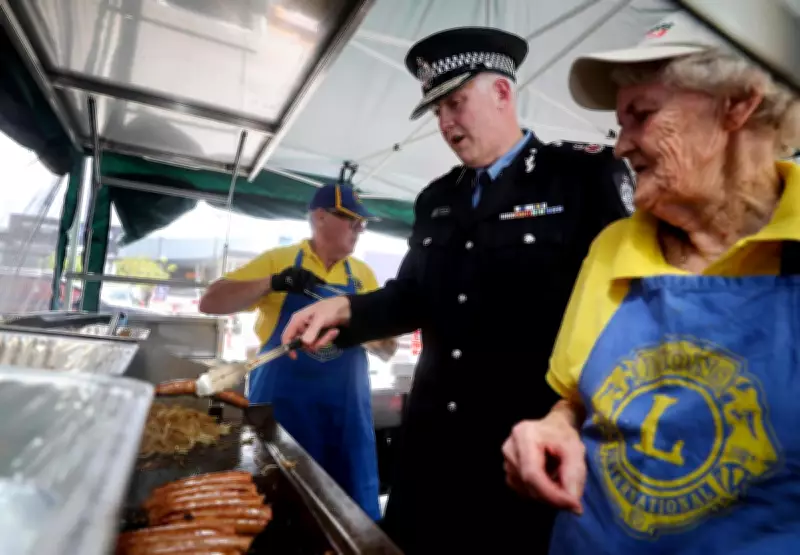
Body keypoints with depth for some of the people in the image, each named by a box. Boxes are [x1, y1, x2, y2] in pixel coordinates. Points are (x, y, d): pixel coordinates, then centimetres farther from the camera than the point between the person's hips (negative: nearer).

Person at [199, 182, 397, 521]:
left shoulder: (363, 275, 5)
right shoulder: (278, 259, -2)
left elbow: (388, 349, 8)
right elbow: (210, 303, -7)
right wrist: (273, 283, -20)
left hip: (345, 408, 3)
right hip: (282, 403, -2)